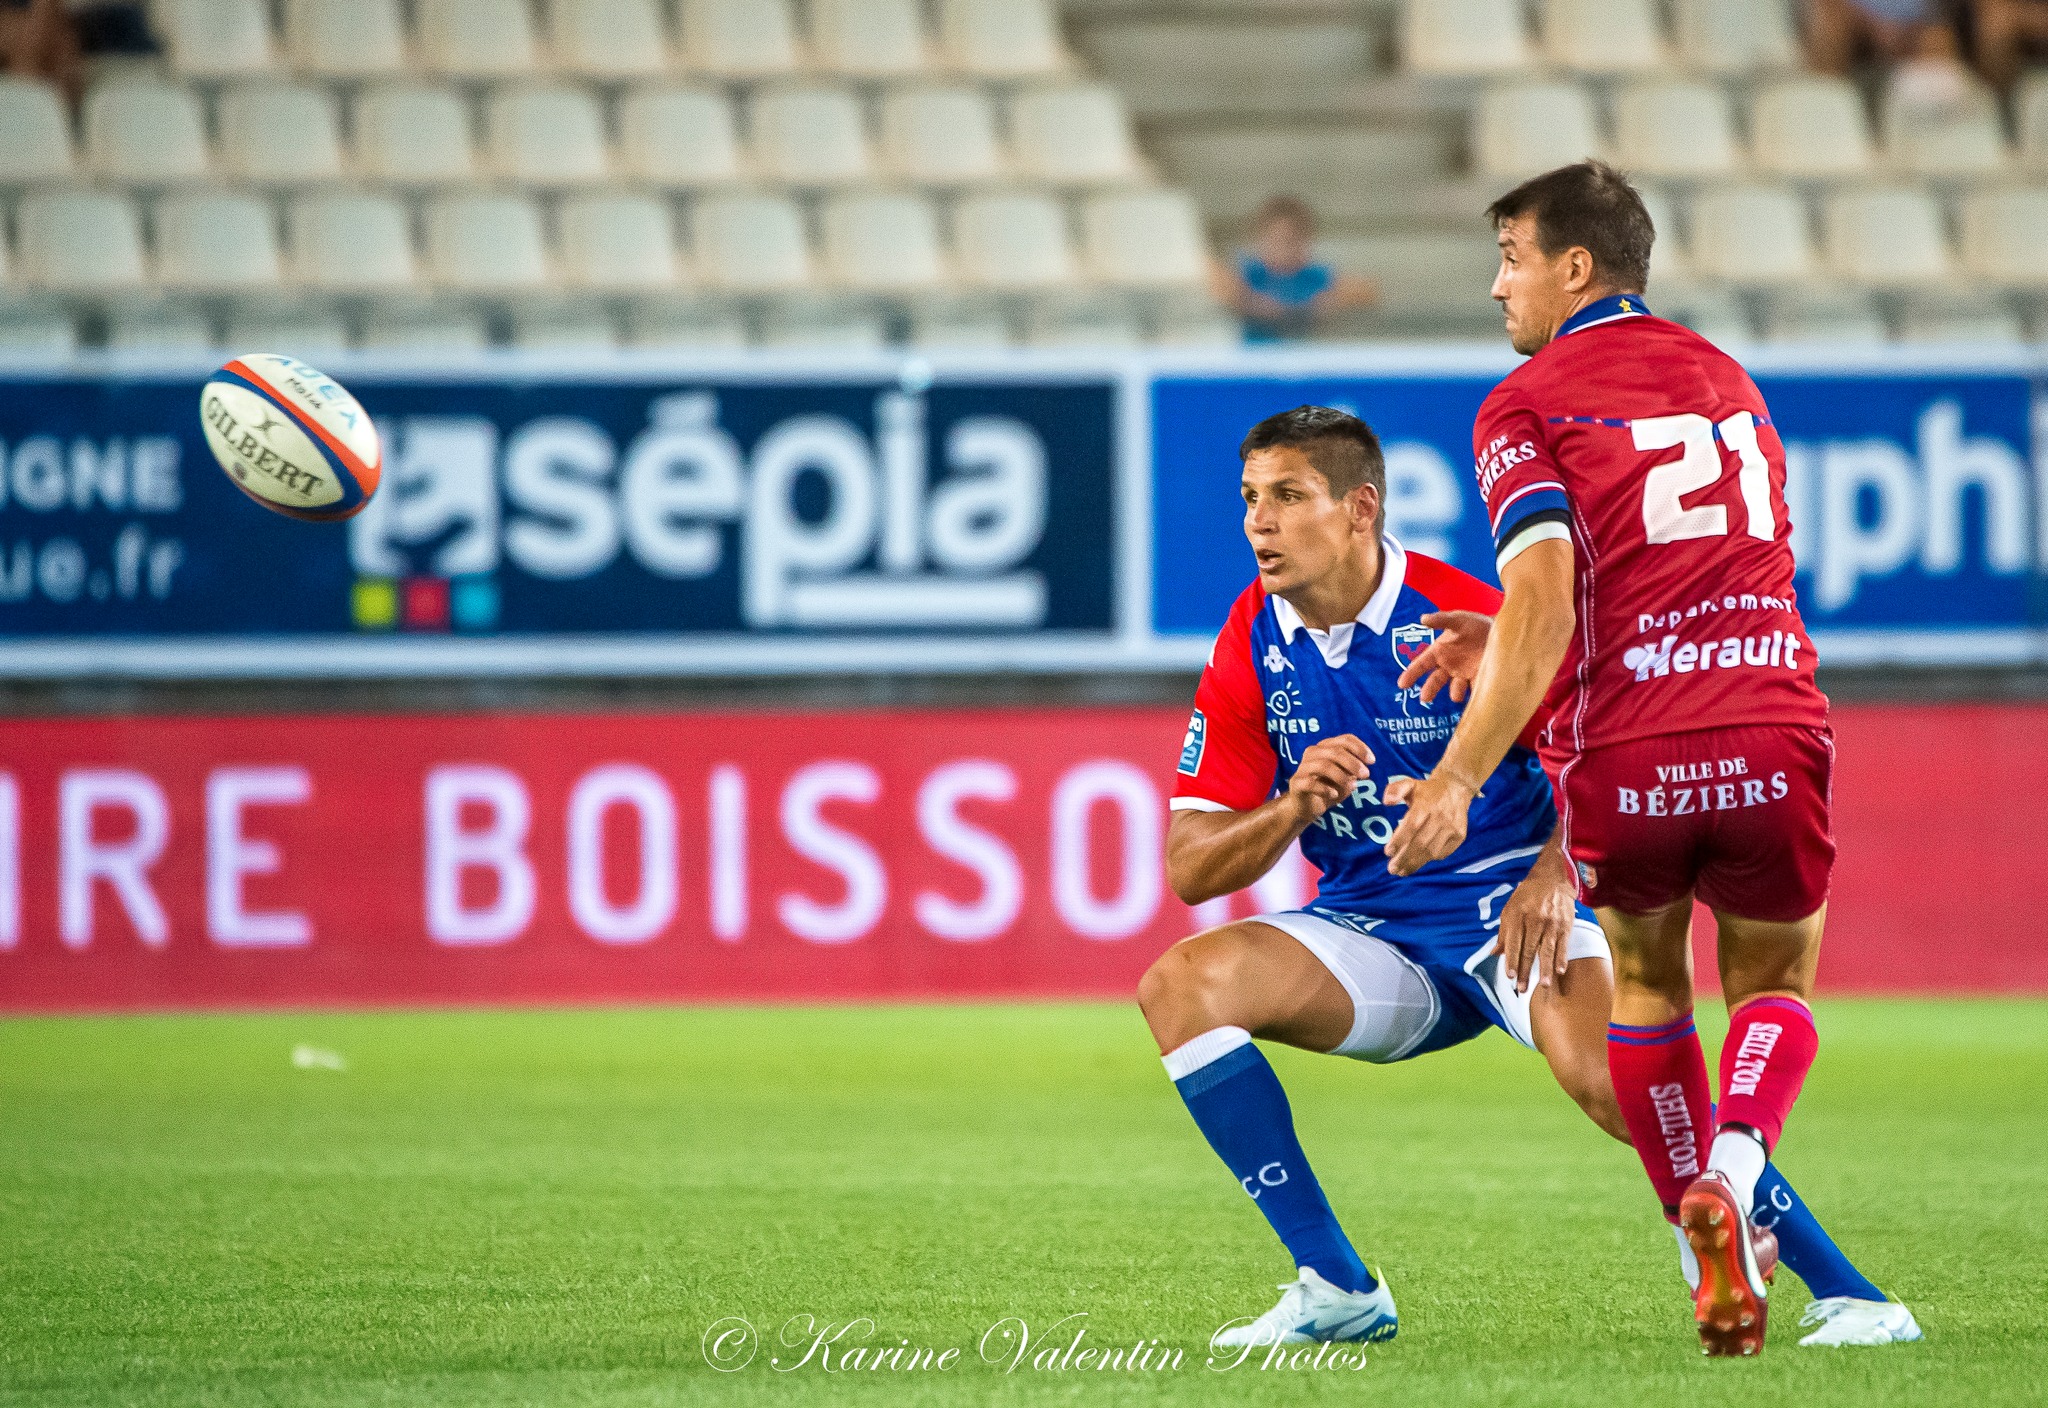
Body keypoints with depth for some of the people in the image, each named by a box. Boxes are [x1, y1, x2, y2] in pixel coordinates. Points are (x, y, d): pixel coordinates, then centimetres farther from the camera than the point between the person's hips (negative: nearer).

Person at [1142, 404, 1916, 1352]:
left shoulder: (1458, 617, -14)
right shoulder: (1252, 646, -2)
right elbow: (1190, 869, -1)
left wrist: (1556, 872, -25)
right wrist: (1293, 808, -20)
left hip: (1508, 911, -5)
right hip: (1372, 935, 5)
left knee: (1605, 1075, -33)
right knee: (1180, 983, -19)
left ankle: (1843, 1291, -22)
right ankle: (1336, 1288, -15)